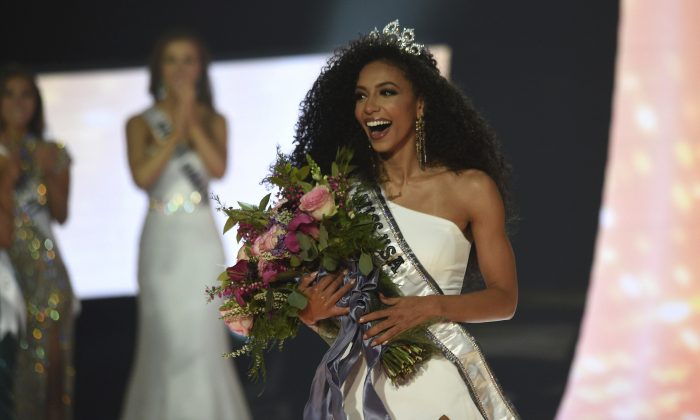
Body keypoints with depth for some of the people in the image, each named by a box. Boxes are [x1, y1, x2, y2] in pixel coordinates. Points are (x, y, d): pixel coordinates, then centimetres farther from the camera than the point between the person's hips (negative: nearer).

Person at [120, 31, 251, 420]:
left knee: (203, 340, -4)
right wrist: (176, 130, -12)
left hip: (203, 241, 1)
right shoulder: (141, 123, 3)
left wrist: (192, 121, -11)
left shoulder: (214, 120, 8)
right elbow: (143, 176, -11)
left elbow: (218, 168, -8)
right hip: (162, 238, -1)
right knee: (166, 339, -4)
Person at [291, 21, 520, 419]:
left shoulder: (471, 189, -4)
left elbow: (504, 299, -2)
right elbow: (320, 292, 9)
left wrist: (431, 307, -17)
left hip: (438, 381, -2)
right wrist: (310, 312, -13)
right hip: (361, 382, 2)